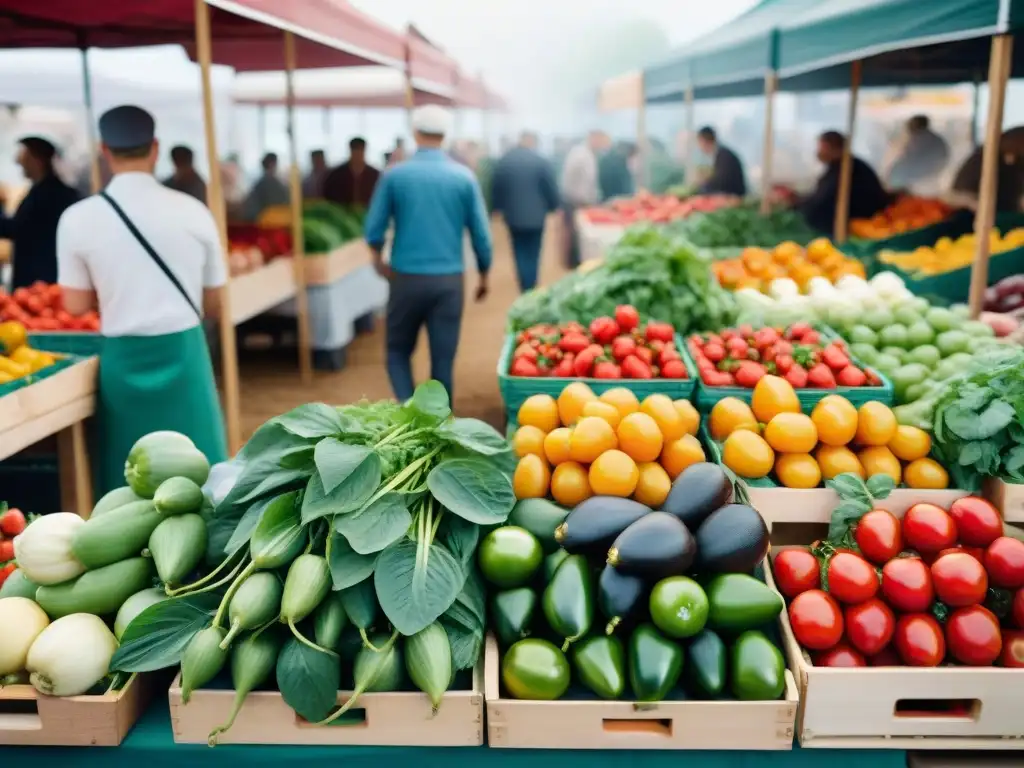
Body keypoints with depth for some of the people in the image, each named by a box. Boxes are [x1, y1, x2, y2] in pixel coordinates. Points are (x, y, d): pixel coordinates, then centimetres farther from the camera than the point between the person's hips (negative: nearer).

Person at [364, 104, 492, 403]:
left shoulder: (394, 175, -2)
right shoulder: (463, 177, -1)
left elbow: (374, 228, 1)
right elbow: (480, 234, 1)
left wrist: (378, 258, 21)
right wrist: (483, 276, 14)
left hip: (406, 277, 0)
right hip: (448, 279, 1)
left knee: (398, 351, 15)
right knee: (443, 358, 7)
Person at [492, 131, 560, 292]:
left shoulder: (503, 161, 0)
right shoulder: (540, 161, -9)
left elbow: (495, 188, 5)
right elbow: (551, 187, -7)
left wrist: (498, 208, 17)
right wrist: (553, 206, 9)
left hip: (513, 215, 2)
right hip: (535, 214, -2)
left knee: (520, 254, 10)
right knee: (532, 255, 9)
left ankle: (525, 290, 7)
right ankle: (530, 290, 11)